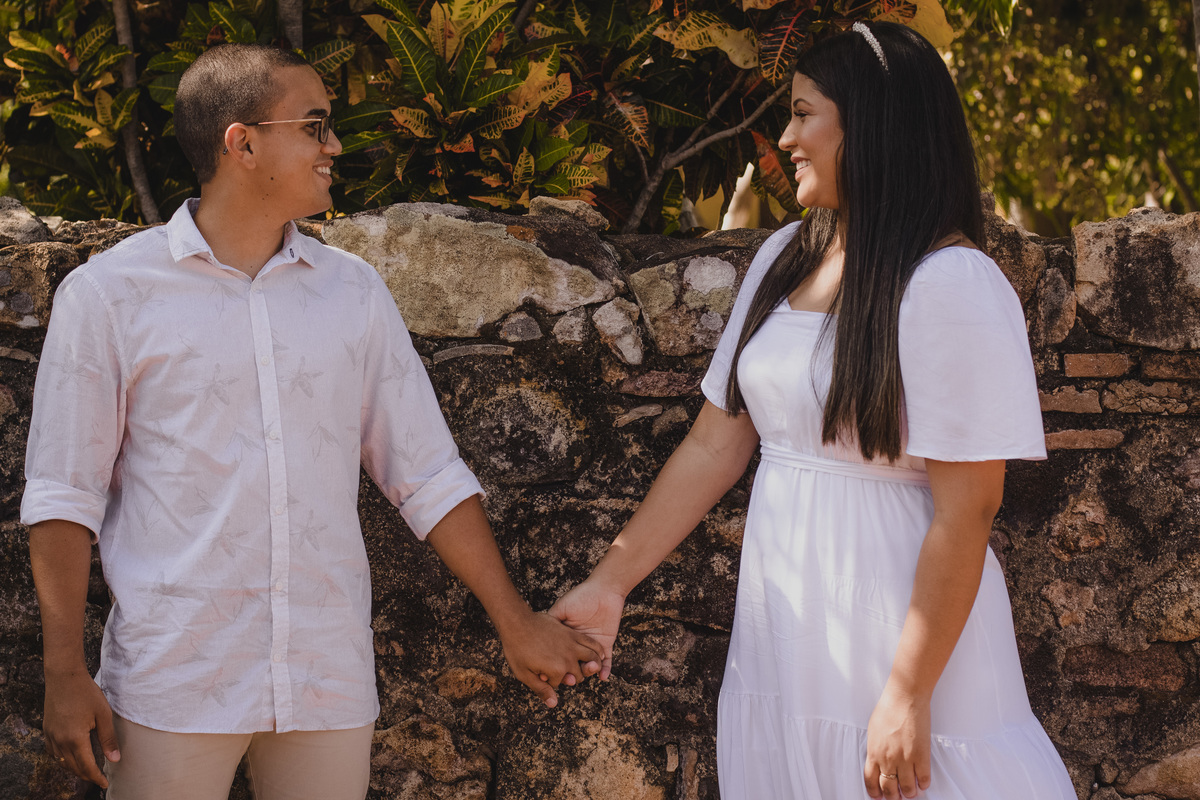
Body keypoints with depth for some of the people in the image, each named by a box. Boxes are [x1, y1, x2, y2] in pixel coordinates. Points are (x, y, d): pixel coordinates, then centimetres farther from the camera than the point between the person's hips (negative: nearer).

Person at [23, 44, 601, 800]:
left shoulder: (354, 292, 8)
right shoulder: (109, 294, -3)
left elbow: (429, 474, 11)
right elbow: (65, 495, -2)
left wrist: (516, 621, 7)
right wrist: (66, 673, -7)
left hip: (330, 675, 4)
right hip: (174, 681, -3)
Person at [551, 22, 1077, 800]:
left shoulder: (952, 286, -15)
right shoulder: (785, 259, 8)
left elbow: (965, 512, -17)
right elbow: (714, 445, 10)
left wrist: (909, 695, -19)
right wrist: (608, 585, 6)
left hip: (893, 629, -7)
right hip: (780, 640, 7)